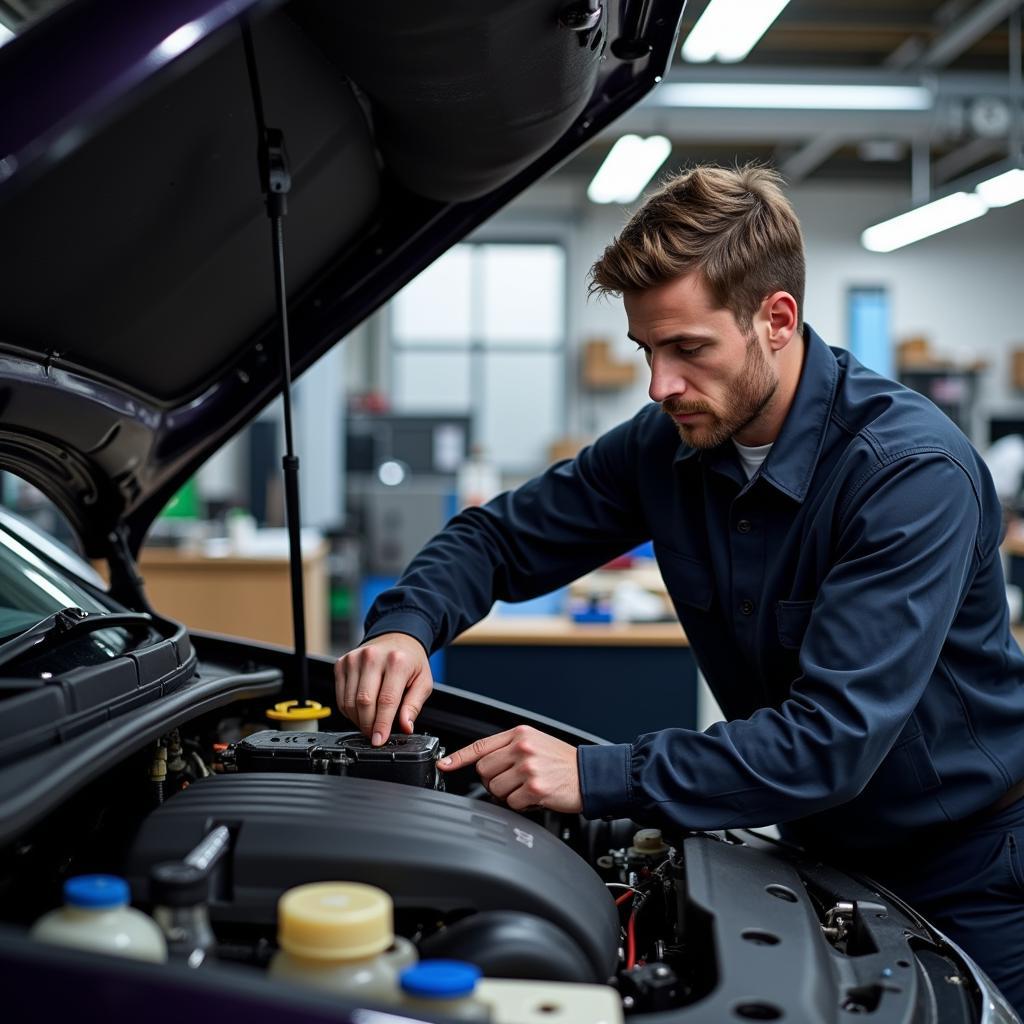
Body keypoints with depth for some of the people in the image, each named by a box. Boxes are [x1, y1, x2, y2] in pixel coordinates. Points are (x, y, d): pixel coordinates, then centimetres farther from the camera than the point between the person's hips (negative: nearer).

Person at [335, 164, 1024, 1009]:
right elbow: (502, 536, 1)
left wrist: (598, 778, -39)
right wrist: (406, 625, -21)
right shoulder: (668, 444, -9)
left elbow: (833, 738, -35)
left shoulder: (914, 471, -29)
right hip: (825, 854, 5)